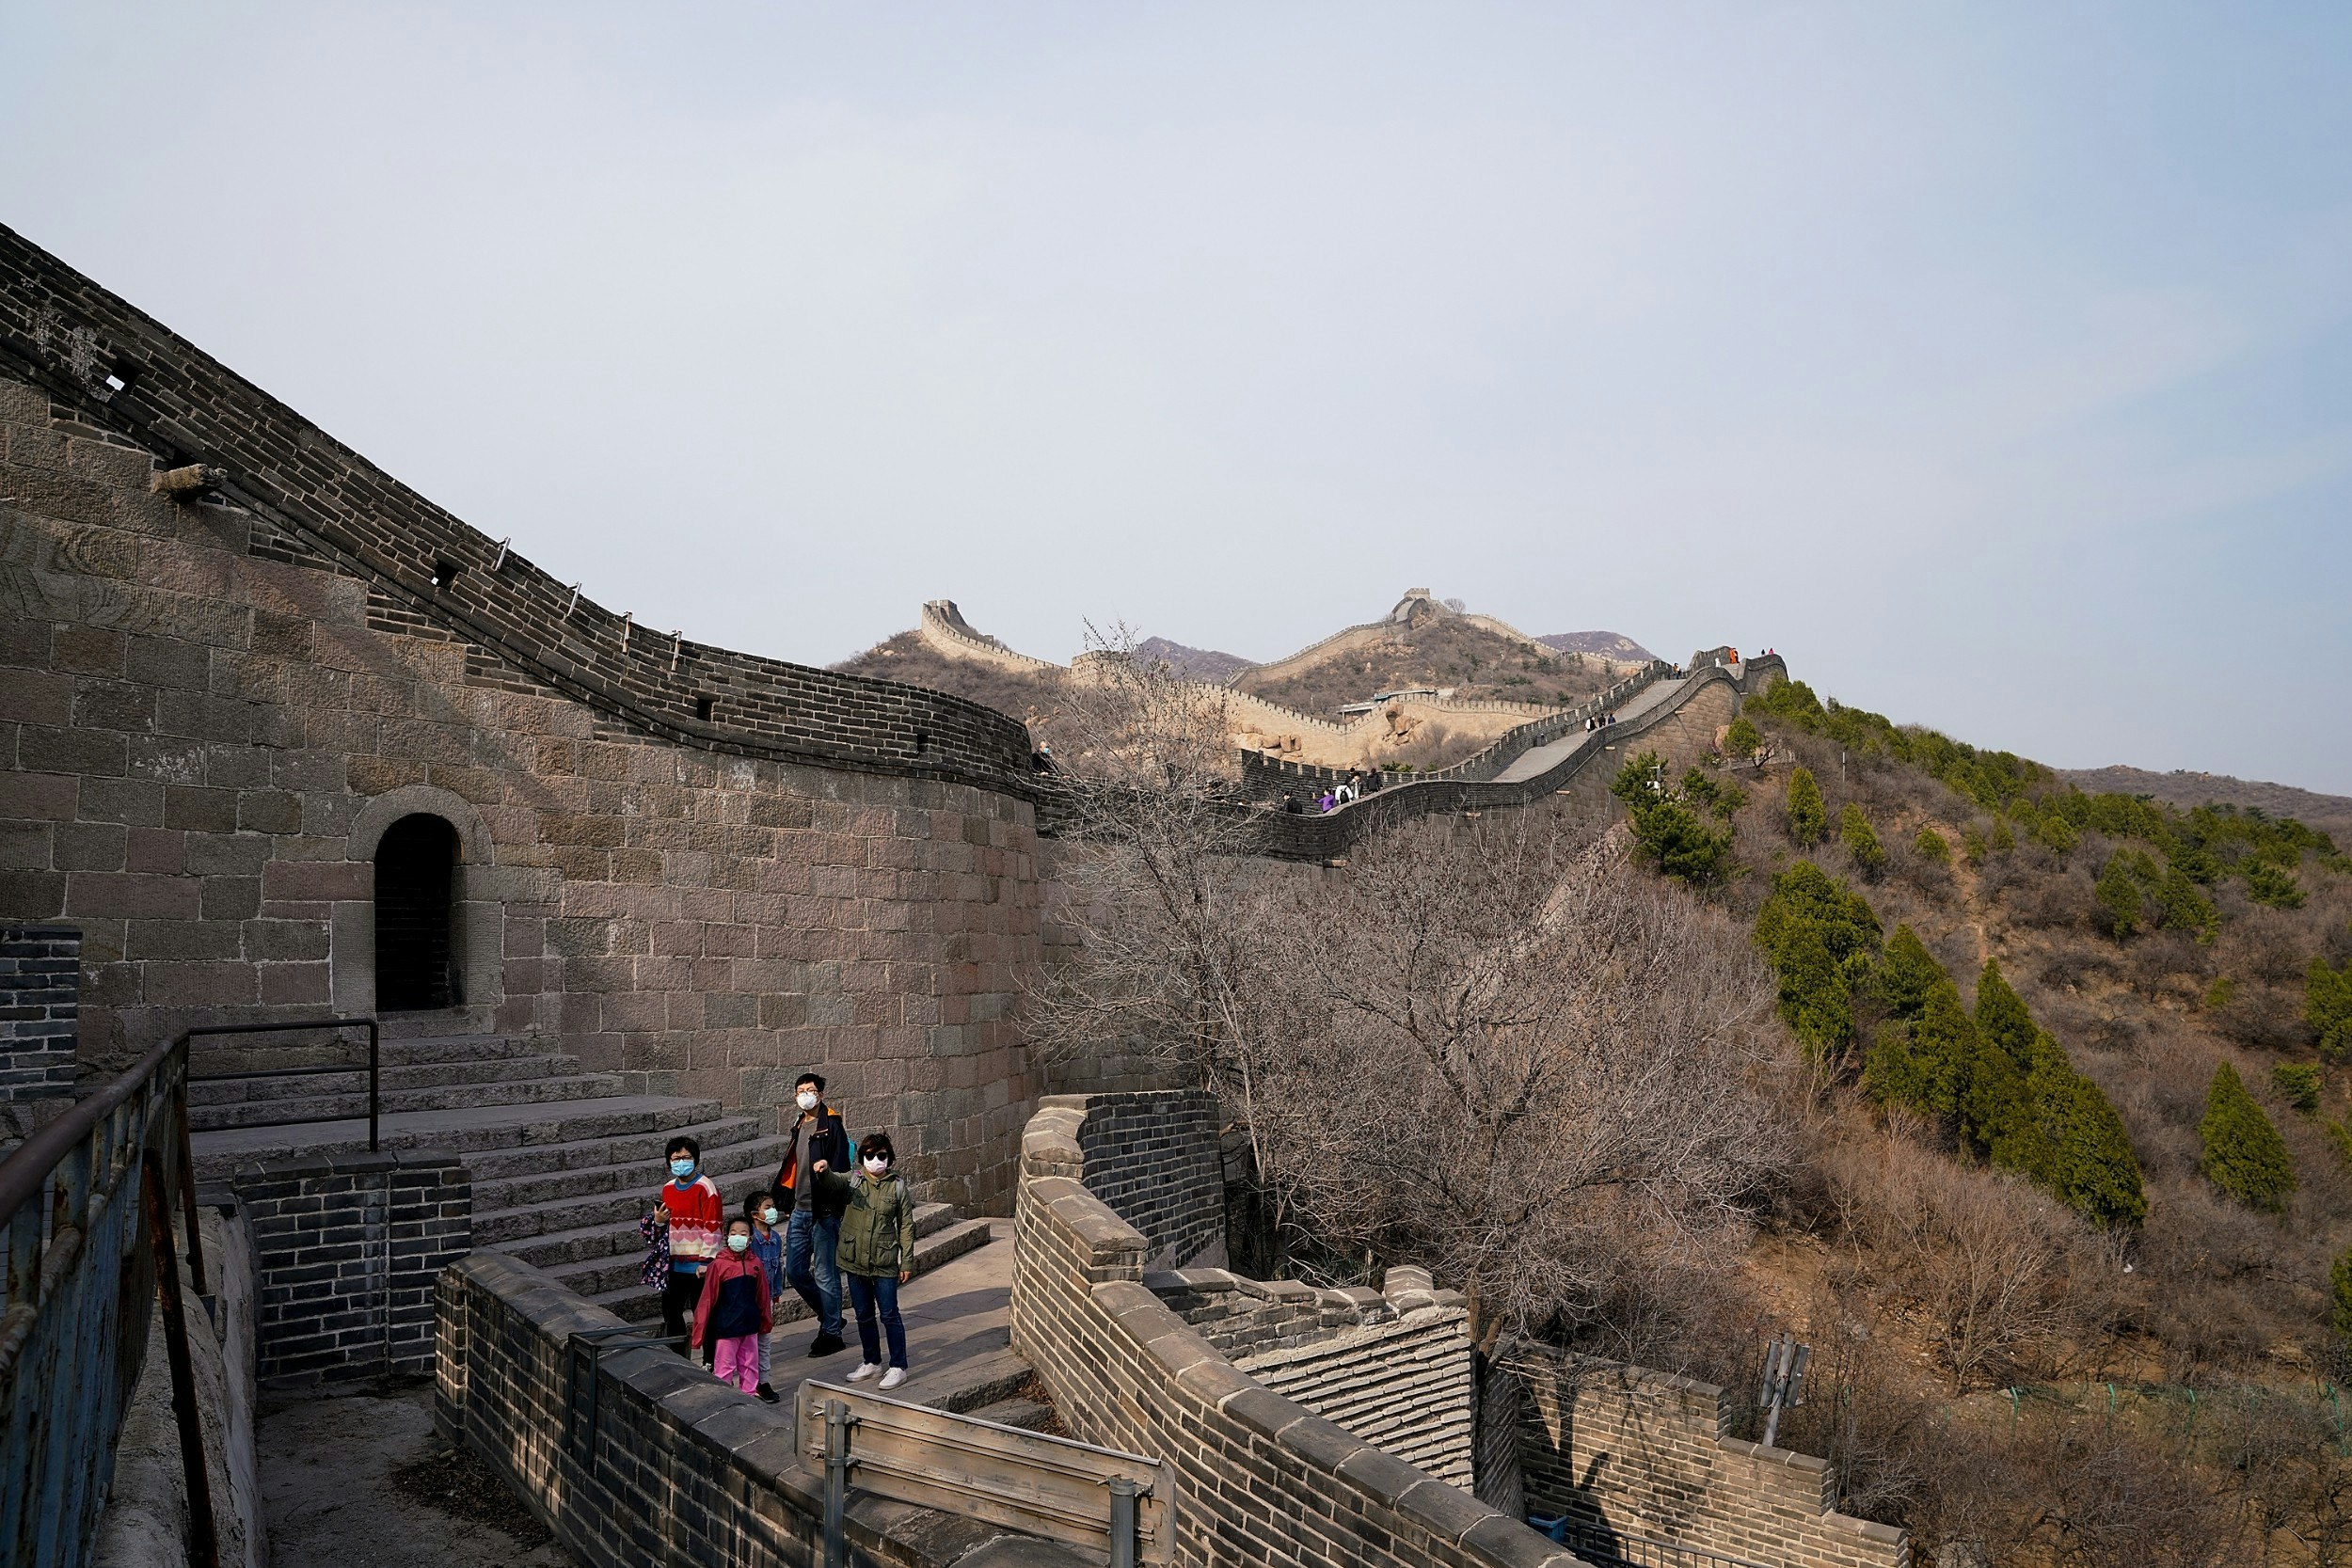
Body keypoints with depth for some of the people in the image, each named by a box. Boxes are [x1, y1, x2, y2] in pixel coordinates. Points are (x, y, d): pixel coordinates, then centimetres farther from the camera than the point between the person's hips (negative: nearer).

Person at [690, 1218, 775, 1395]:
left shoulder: (755, 1263, 2)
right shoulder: (718, 1264, -10)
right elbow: (707, 1299, -8)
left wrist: (766, 1322, 16)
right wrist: (699, 1332, -8)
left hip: (750, 1327, 4)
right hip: (726, 1327, -4)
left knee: (750, 1367, 13)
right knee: (725, 1369, 2)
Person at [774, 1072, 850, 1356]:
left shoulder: (831, 1125, -8)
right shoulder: (799, 1127, 15)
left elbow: (841, 1168, -14)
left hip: (823, 1212, -8)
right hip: (800, 1210, 8)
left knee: (825, 1274, -1)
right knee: (795, 1271, 11)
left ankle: (832, 1333, 11)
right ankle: (829, 1317, 28)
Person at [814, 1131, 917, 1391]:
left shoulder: (898, 1186, -3)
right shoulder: (852, 1181, 1)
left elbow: (906, 1226, 0)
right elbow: (832, 1182, -20)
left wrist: (907, 1262, -3)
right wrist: (823, 1172, -44)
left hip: (885, 1262, -3)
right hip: (855, 1261, 3)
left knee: (889, 1314, -1)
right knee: (864, 1315, 14)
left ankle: (898, 1367, 10)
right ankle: (871, 1362, 30)